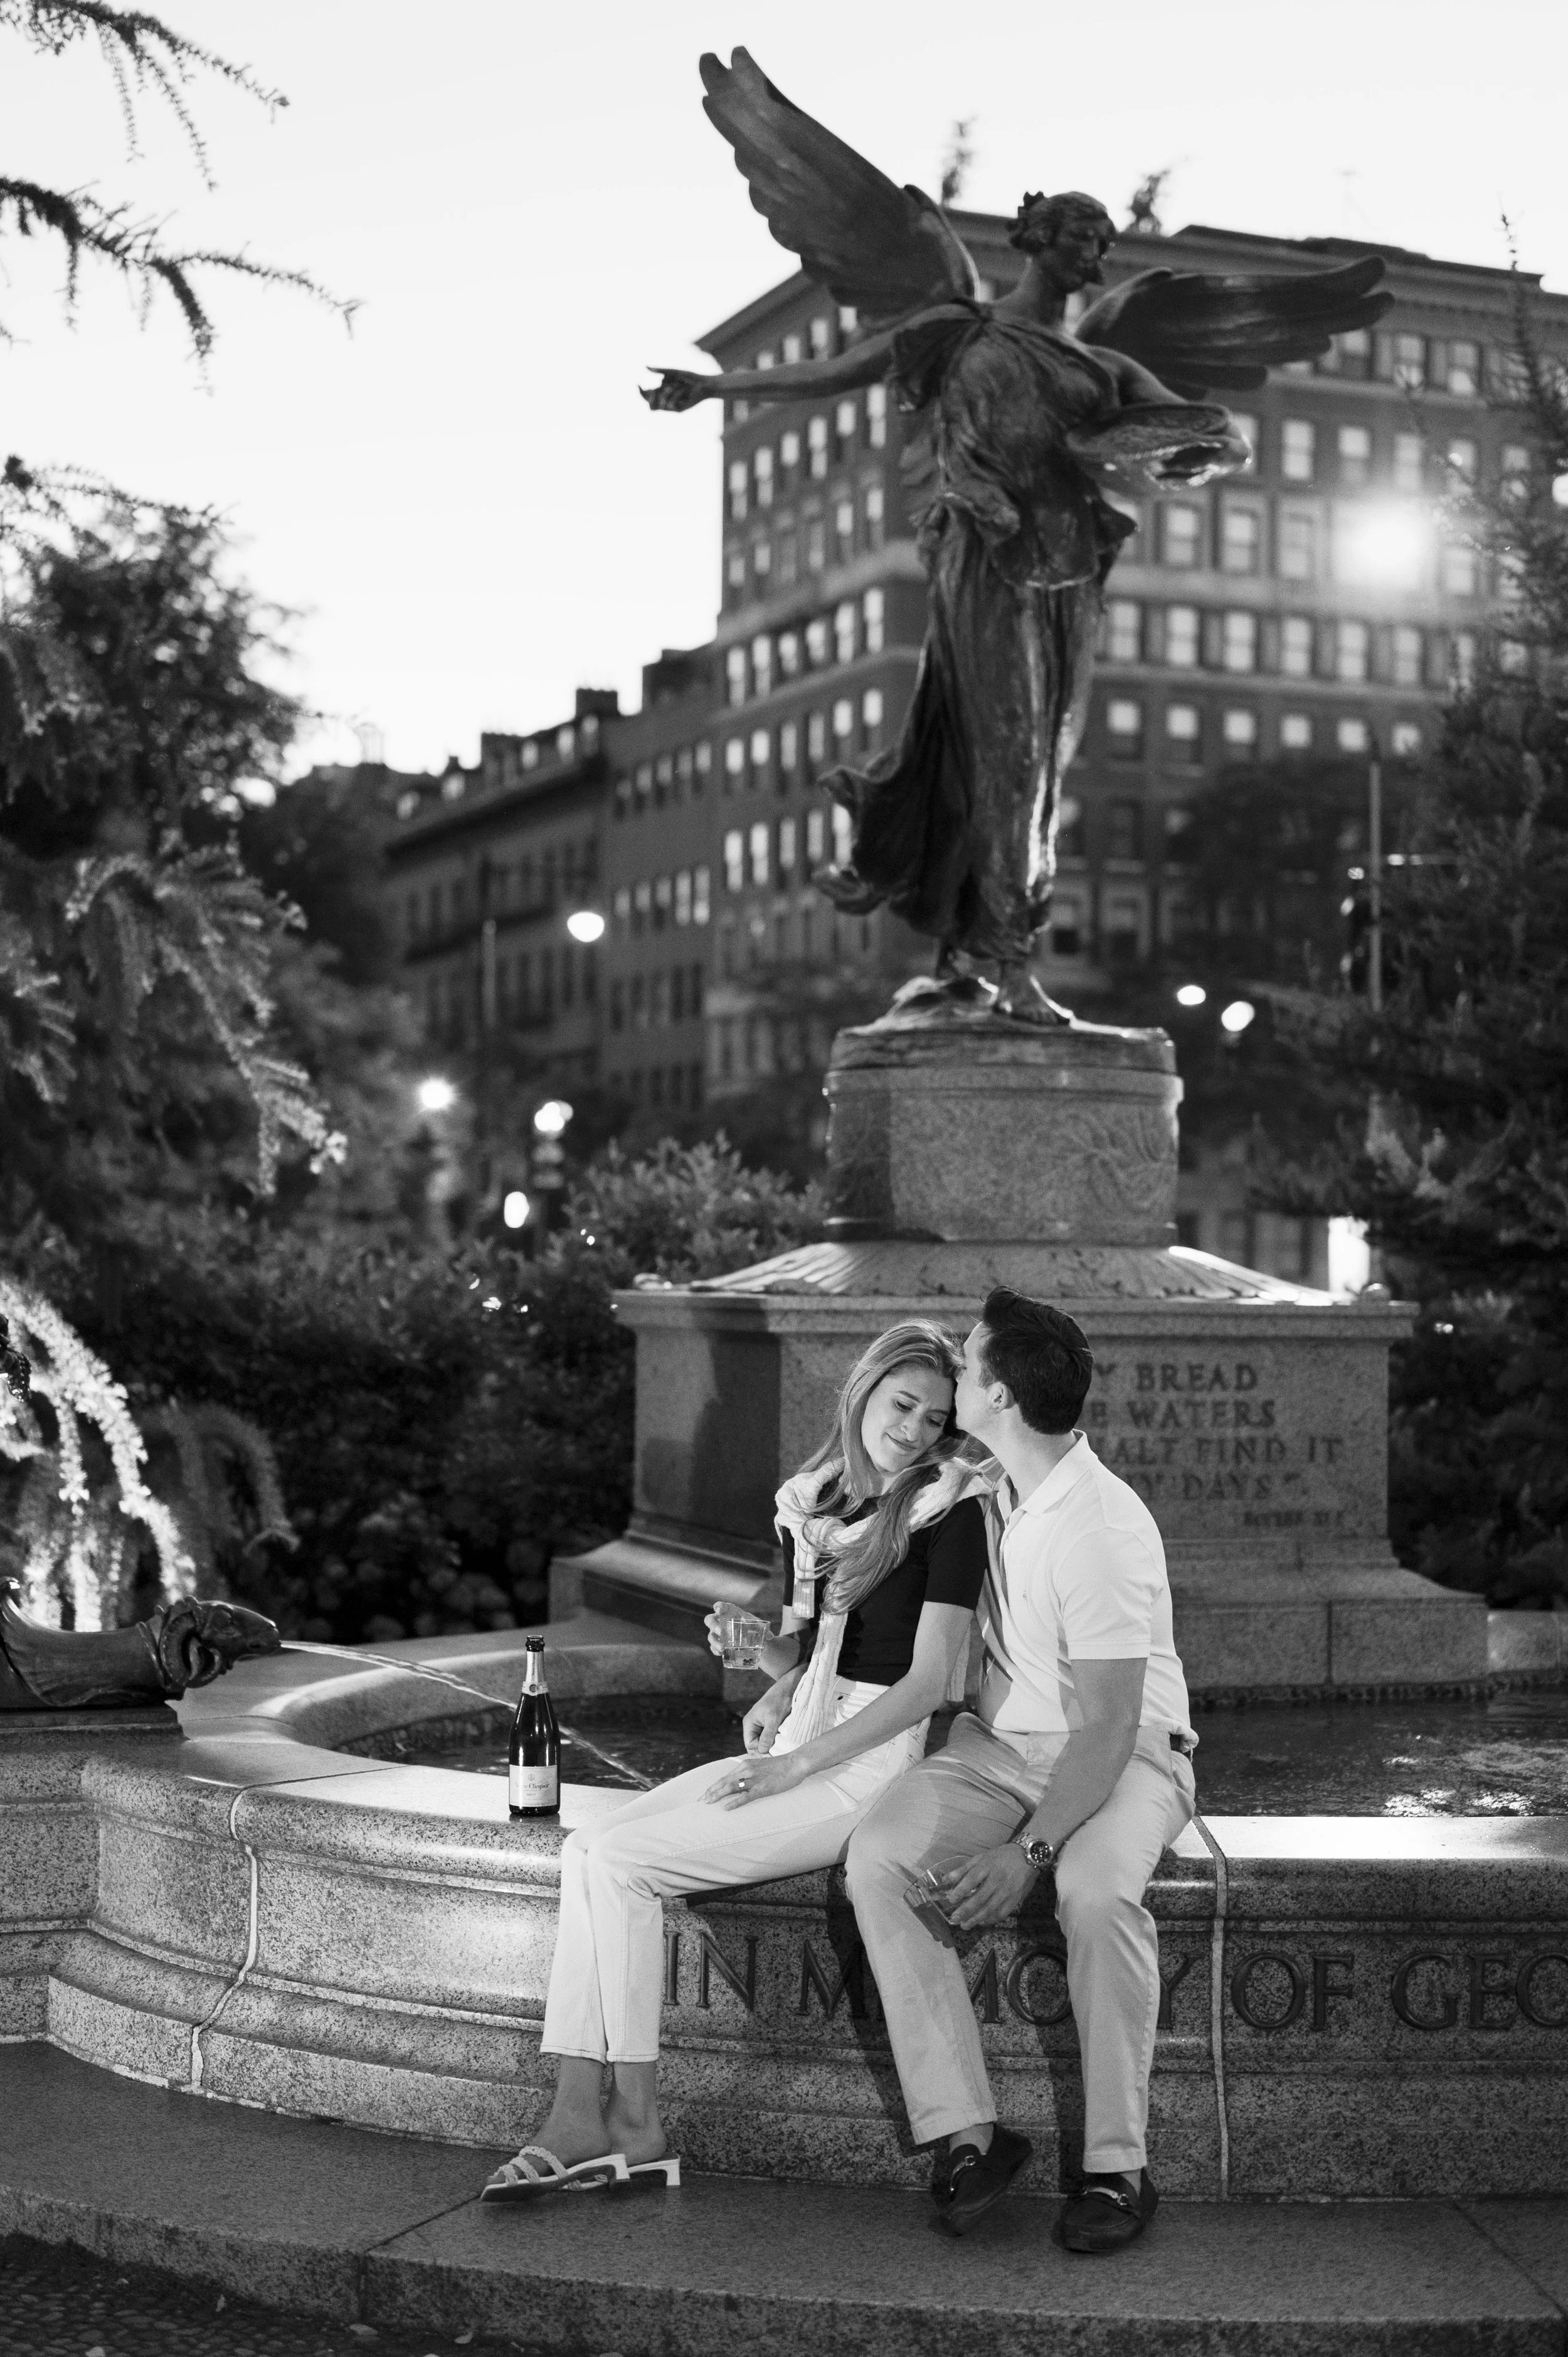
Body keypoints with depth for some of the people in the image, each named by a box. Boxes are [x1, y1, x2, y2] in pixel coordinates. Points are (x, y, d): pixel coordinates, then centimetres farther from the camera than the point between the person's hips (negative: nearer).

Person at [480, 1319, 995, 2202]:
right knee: (589, 1847, -10)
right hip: (793, 1757, 7)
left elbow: (927, 1679, -13)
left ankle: (636, 2123, -8)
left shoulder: (949, 1511, -8)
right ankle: (578, 2116, -14)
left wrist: (793, 1767, -15)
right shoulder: (811, 1504, 13)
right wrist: (775, 1691, 0)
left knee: (624, 1862, -18)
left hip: (874, 1767, -7)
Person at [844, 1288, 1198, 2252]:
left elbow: (1107, 1724, -23)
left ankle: (1118, 2166, -25)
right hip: (1000, 1740, 7)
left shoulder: (1103, 1530, -23)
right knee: (878, 1855, -22)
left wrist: (1031, 1849, -30)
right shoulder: (993, 1480, 1)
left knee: (1097, 1889, -38)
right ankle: (966, 2132, -20)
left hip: (1123, 1751, -6)